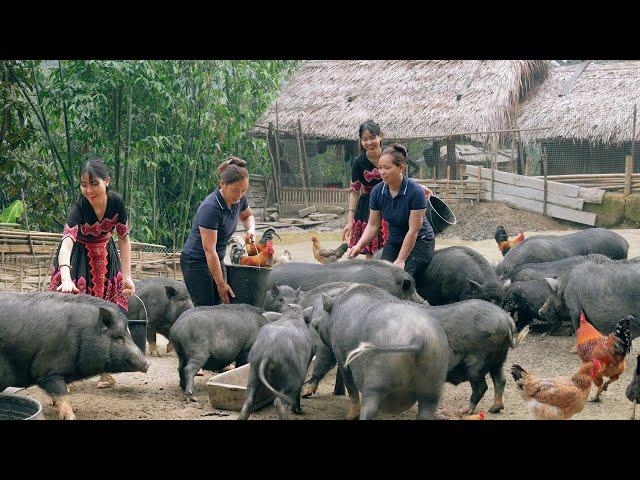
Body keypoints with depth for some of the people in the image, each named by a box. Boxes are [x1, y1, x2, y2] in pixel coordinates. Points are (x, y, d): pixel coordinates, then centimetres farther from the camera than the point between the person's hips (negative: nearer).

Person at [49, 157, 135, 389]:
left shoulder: (116, 202, -18)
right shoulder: (78, 208, -30)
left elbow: (124, 238, -6)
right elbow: (67, 242, -44)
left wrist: (127, 276, -10)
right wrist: (66, 278, -60)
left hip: (104, 258, 3)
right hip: (77, 259, -3)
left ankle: (105, 371, 11)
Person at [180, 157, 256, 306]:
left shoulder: (238, 199, -4)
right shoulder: (210, 208, -27)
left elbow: (247, 215, 21)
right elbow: (209, 250, -25)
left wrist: (251, 229, -3)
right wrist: (221, 284, -23)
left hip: (216, 261, 7)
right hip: (196, 262, -7)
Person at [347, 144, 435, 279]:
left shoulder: (415, 191, -22)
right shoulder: (377, 191, -6)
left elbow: (413, 230, -21)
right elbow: (373, 225, 0)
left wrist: (400, 260, -20)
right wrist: (359, 245, -17)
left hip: (419, 242, -5)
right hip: (394, 241, 5)